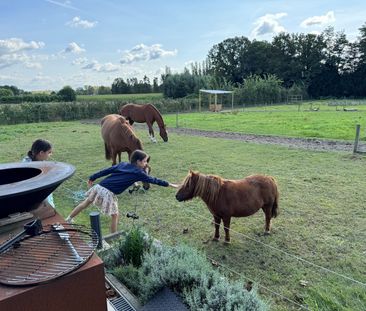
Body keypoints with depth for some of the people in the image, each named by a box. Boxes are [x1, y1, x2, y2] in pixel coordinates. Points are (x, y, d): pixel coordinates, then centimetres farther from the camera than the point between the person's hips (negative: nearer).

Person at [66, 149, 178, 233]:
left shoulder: (123, 164, 12)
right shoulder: (138, 173, -2)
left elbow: (106, 170, 12)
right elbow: (153, 180, 3)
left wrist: (92, 178, 19)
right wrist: (169, 184, 11)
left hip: (100, 186, 7)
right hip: (109, 193, -7)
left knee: (86, 203, 25)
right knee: (115, 216, 11)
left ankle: (68, 219, 41)